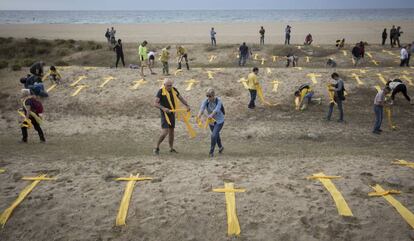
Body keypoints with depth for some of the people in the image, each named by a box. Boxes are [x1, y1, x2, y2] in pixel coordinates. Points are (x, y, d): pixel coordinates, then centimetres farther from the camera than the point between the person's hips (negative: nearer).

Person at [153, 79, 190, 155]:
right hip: (165, 114, -6)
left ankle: (171, 148, 26)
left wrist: (187, 105, 7)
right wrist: (163, 108, -33)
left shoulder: (174, 90, 4)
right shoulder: (161, 91, -14)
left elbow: (181, 98, 17)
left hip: (172, 113, 6)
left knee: (171, 131, 14)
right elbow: (155, 103, -19)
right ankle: (157, 148, 0)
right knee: (165, 132, -15)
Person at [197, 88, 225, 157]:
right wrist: (199, 115, -50)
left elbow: (216, 109, -39)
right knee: (216, 135, 21)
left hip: (219, 121, -5)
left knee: (214, 135, -16)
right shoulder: (206, 101, -12)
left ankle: (211, 152, -2)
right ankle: (220, 147, 46)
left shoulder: (218, 101, -21)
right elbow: (202, 108, -29)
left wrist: (211, 115, -59)